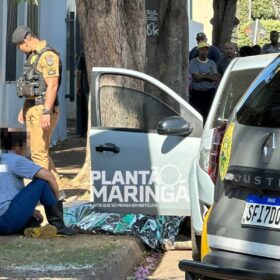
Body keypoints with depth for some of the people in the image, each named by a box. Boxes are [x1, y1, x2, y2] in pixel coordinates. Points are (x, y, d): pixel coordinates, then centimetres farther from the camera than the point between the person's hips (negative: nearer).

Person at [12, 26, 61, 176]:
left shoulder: (48, 55, -14)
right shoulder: (33, 56, 16)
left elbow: (52, 86, -22)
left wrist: (46, 112, -27)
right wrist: (24, 109, 22)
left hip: (43, 109, -10)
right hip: (32, 109, 10)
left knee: (39, 152, -11)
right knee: (38, 151, 13)